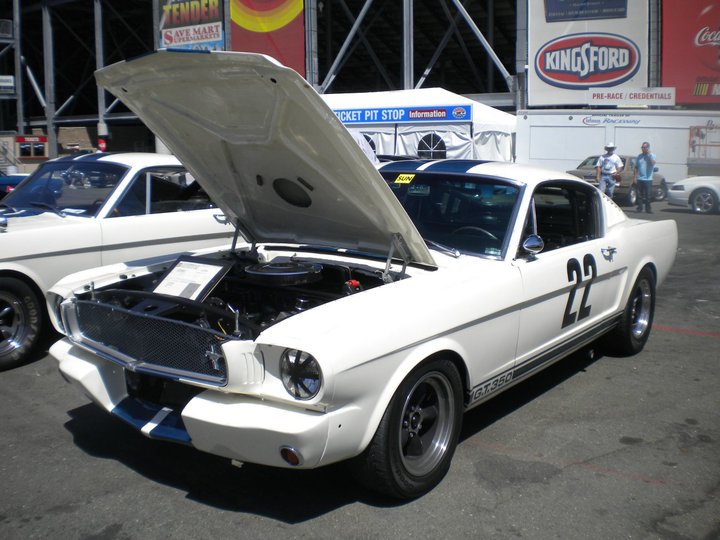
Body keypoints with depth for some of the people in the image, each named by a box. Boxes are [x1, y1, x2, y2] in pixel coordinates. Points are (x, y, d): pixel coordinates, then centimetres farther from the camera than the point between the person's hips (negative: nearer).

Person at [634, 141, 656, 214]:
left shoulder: (652, 155, 3)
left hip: (648, 179, -3)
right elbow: (636, 167, 13)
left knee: (648, 195, -1)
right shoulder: (639, 156, 12)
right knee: (639, 195, 2)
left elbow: (653, 163, -18)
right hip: (639, 179, 3)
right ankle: (639, 208, 8)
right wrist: (635, 177, 6)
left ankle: (648, 208, 5)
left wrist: (649, 154, -16)